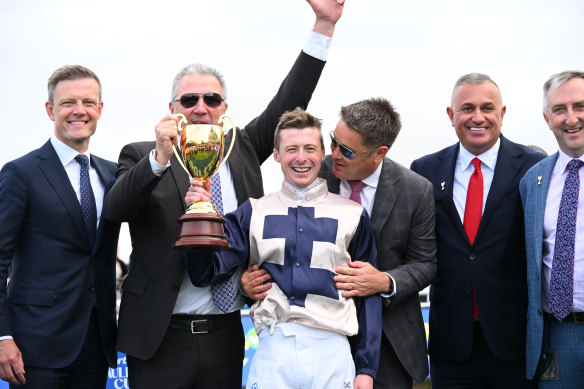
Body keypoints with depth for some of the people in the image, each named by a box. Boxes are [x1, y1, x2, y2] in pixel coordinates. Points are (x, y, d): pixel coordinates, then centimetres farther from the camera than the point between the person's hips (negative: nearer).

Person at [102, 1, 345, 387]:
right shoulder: (141, 156, 1)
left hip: (226, 336, 3)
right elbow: (116, 208, -15)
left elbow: (287, 105, 6)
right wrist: (160, 157, -31)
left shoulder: (241, 149, 11)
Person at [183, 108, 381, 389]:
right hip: (272, 353, 0)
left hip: (332, 354, 0)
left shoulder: (352, 215, 6)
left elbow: (367, 296, 9)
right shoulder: (254, 212, 8)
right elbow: (206, 273, 3)